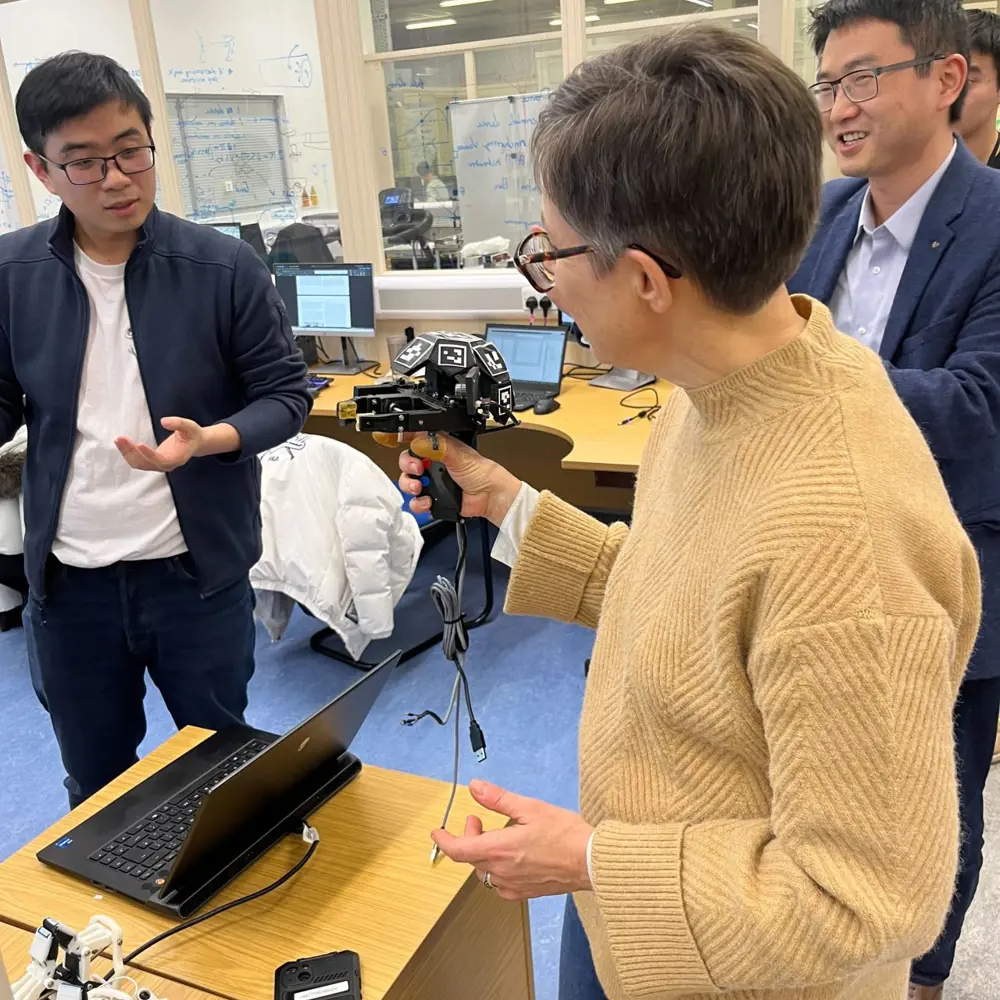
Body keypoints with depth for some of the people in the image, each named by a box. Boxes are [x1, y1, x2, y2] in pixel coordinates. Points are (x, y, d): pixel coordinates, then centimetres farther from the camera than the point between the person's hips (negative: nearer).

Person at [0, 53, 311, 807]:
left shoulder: (224, 267, -11)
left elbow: (286, 394, -6)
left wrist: (207, 439, -24)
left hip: (197, 573, -2)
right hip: (68, 582, 3)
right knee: (96, 787, 22)